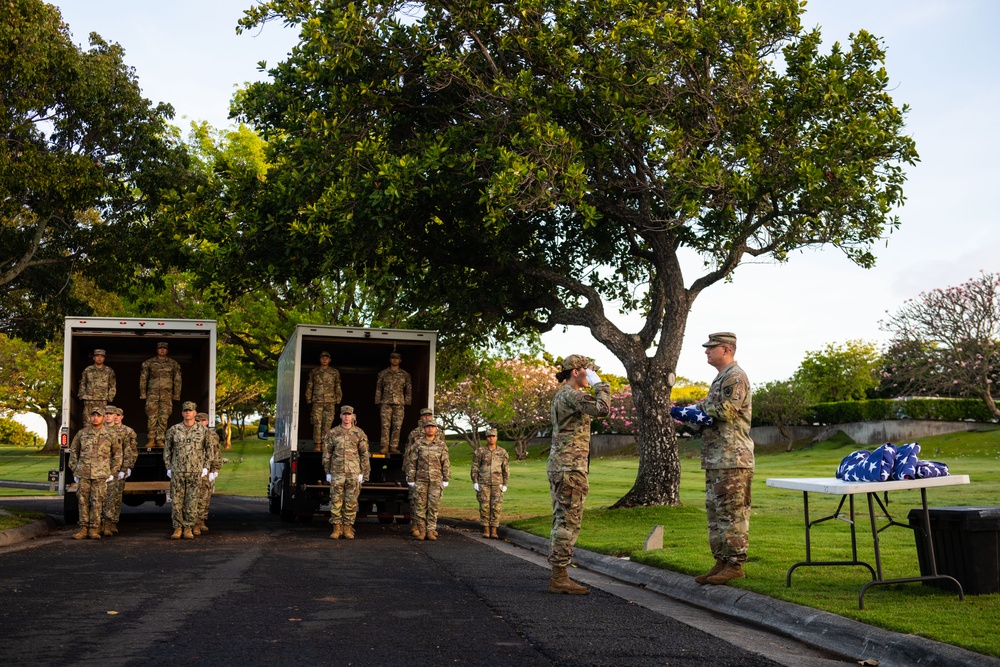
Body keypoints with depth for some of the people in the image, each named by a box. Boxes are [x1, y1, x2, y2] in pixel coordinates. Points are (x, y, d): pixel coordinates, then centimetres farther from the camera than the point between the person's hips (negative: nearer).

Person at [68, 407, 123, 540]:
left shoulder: (110, 435, 4)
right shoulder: (81, 433, 7)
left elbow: (117, 454, 11)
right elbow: (73, 452, 14)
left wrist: (112, 472, 5)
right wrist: (74, 471, 8)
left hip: (101, 475, -1)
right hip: (83, 474, 1)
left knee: (97, 502, -1)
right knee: (83, 501, 3)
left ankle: (94, 529, 6)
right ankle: (83, 528, 10)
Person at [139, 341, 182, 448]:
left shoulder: (173, 364, 10)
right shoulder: (149, 363, 9)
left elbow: (177, 380, 12)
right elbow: (143, 379, 11)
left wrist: (176, 395, 7)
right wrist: (143, 394, 5)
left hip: (166, 395, 0)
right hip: (152, 394, 0)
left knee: (163, 418, -2)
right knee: (151, 418, -3)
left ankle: (159, 439, 4)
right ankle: (151, 439, 3)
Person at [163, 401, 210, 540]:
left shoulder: (203, 430, 5)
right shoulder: (173, 430, 4)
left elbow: (208, 450, 11)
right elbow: (167, 449, 10)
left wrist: (205, 467, 5)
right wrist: (168, 467, 5)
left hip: (195, 472, 0)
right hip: (177, 471, 0)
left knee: (192, 501, 0)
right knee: (176, 501, 0)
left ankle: (189, 528, 7)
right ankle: (178, 528, 8)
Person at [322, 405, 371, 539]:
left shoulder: (359, 433, 4)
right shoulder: (333, 433, 6)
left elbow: (364, 455, 5)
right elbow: (327, 453, 10)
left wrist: (362, 473, 0)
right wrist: (327, 472, 5)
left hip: (354, 473, -1)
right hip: (337, 473, 1)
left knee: (351, 502, 2)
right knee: (336, 501, 0)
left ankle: (348, 528, 10)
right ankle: (337, 528, 8)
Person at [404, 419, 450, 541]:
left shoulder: (441, 444, 5)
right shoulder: (418, 444, 4)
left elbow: (446, 463, 6)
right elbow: (411, 462, 5)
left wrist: (446, 479, 2)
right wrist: (410, 479, 0)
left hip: (436, 480, 0)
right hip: (421, 479, 0)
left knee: (433, 506, -1)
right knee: (420, 505, 1)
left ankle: (431, 531, 4)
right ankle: (421, 530, 8)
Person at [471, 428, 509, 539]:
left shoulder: (503, 452, 3)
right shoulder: (480, 452, 0)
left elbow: (506, 469, 6)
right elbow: (475, 468, 2)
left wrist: (505, 484, 0)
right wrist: (475, 482, -6)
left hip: (497, 484, 1)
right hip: (483, 484, -1)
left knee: (496, 507, -2)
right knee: (484, 506, -1)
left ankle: (494, 531, 3)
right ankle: (486, 530, 7)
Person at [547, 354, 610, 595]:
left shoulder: (560, 396, 20)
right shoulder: (571, 394, -12)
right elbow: (602, 408, -26)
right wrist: (598, 383, -12)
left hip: (558, 466, 10)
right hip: (570, 466, -10)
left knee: (561, 521, 11)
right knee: (568, 522, -8)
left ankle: (558, 576, 14)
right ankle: (559, 578, -7)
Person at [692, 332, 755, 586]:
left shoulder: (735, 377, -10)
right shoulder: (721, 378, 22)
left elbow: (726, 410, -22)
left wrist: (702, 406, -4)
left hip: (732, 459, -11)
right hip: (715, 459, 11)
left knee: (732, 512, -7)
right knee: (715, 510, 12)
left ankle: (735, 564, -2)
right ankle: (722, 562, 18)